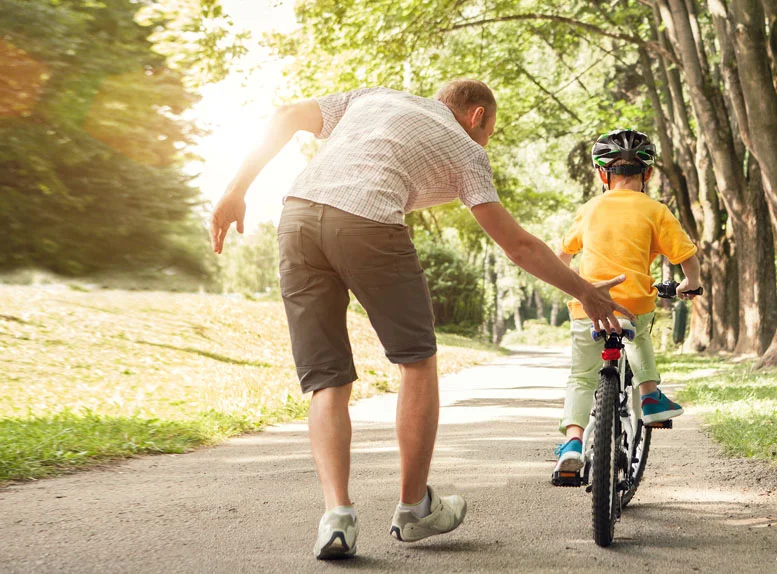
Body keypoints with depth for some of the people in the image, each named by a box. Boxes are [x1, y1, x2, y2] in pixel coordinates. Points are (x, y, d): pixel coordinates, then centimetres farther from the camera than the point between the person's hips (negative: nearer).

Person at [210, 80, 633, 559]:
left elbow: (287, 118, 23)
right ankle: (414, 509, 21)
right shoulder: (465, 150, 20)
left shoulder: (376, 97, 32)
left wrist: (237, 191, 22)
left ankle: (338, 513, -7)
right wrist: (586, 293, 24)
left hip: (298, 216, 4)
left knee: (327, 381, 9)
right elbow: (518, 245, 15)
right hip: (367, 223, -4)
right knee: (419, 360, 15)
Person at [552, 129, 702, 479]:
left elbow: (563, 253, 23)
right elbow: (688, 258, 0)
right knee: (639, 333, 35)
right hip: (635, 306, 0)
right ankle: (650, 397, 29)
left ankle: (573, 439, -12)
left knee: (582, 378, 7)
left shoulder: (590, 210, 10)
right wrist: (690, 285, 21)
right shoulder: (655, 212, 1)